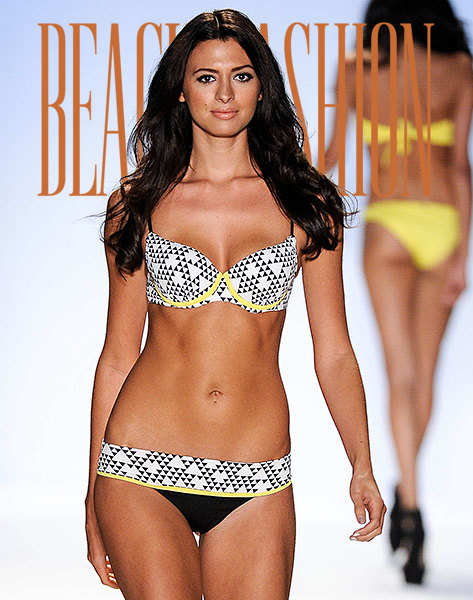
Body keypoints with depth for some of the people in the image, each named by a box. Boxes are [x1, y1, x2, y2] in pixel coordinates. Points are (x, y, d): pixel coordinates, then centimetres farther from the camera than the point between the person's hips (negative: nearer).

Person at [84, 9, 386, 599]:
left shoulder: (304, 205, 5)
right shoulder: (138, 205, 5)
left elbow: (333, 352, 7)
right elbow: (118, 356, 7)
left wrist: (363, 468, -3)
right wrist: (94, 496, 6)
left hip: (256, 483, 1)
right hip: (143, 467, -1)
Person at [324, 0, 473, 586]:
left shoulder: (357, 71, 2)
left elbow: (333, 154, 7)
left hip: (388, 224, -1)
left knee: (402, 372, -5)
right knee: (424, 370, 15)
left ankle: (410, 506, -21)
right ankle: (404, 492, 25)